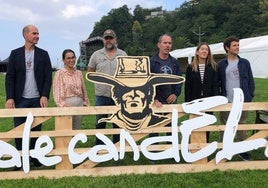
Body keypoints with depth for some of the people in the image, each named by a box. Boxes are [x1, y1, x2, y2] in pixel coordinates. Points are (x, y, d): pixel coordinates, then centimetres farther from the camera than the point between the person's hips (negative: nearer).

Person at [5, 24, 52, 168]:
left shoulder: (43, 54, 5)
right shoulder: (15, 54, 4)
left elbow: (48, 77, 2)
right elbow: (9, 77, 2)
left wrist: (45, 96, -8)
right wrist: (10, 98, -8)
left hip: (38, 99, 0)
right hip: (20, 100, 0)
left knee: (36, 129, 7)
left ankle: (34, 156, 21)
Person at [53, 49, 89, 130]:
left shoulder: (79, 73, 11)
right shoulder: (59, 73, -3)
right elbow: (57, 92, -10)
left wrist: (86, 101, 11)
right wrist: (62, 104, -23)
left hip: (80, 104, 5)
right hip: (67, 105, -5)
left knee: (76, 131, 11)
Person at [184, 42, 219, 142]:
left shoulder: (213, 67, 3)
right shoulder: (190, 67, 1)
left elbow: (215, 85, 0)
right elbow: (187, 86, -1)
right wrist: (187, 102, -7)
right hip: (195, 101, -1)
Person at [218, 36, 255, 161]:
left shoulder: (245, 63, 5)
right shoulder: (221, 64, 2)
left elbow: (250, 81, 6)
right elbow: (217, 83, 3)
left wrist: (250, 97, 0)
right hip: (226, 102, -1)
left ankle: (242, 150, 18)